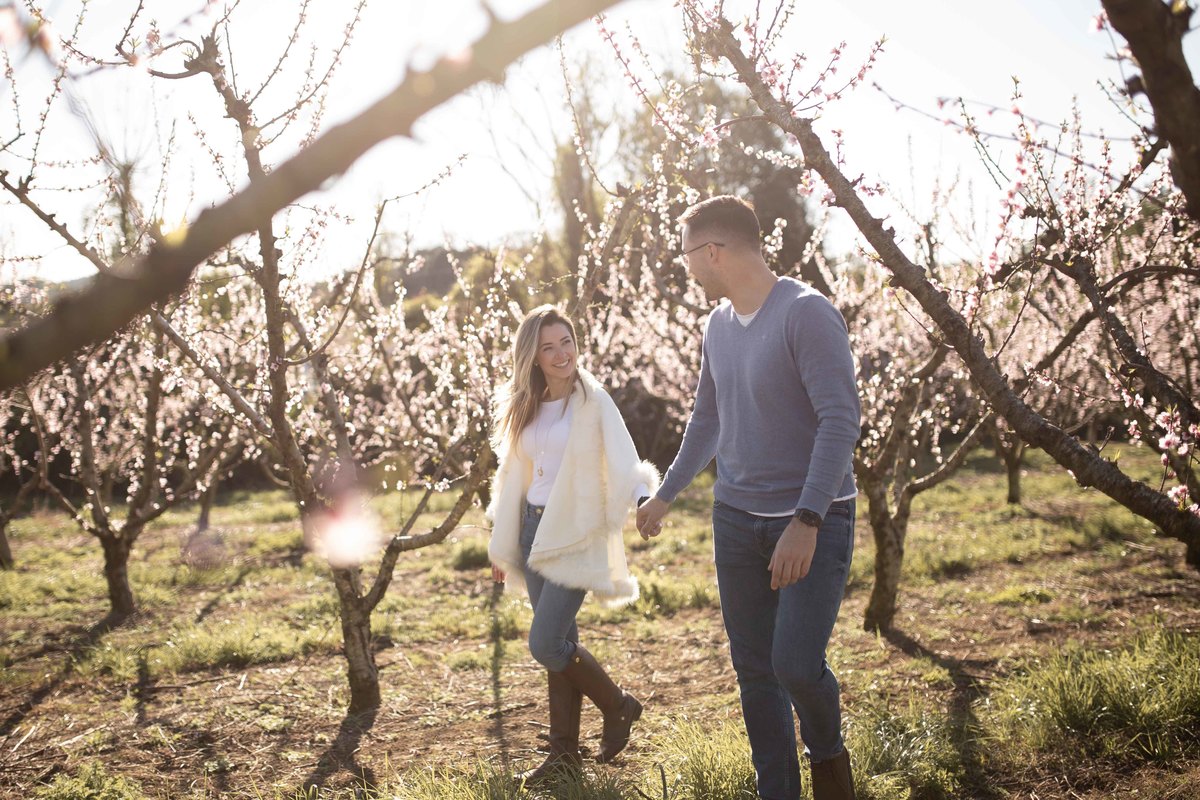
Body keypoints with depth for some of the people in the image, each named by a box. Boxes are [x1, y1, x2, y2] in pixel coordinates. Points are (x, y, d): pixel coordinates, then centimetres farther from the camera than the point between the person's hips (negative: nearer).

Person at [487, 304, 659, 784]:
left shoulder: (593, 402, -8)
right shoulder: (525, 408, 8)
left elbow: (623, 465, -16)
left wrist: (645, 503, -36)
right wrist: (502, 547, 19)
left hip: (575, 536, -5)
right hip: (533, 530, 6)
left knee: (545, 644, -10)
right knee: (559, 643, 11)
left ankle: (618, 707, 14)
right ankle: (564, 751, 21)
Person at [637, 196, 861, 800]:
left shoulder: (807, 314, -14)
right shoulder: (718, 325, 9)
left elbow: (840, 420, -20)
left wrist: (806, 522, -27)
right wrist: (665, 496, 31)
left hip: (815, 519, -7)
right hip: (736, 518, 7)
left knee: (795, 663, -14)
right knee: (753, 668, 9)